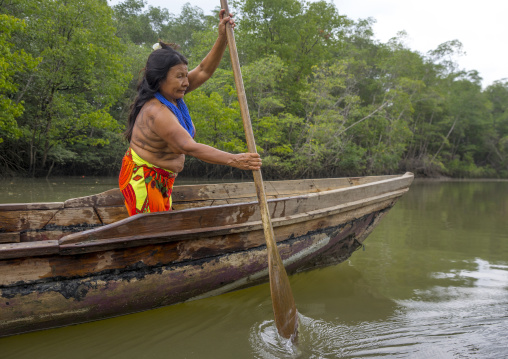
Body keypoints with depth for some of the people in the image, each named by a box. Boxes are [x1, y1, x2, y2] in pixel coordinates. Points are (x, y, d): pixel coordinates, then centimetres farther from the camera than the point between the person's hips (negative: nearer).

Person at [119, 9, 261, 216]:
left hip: (162, 180, 10)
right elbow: (189, 147, -37)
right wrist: (233, 160, -41)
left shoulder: (172, 96, 0)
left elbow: (204, 71, 1)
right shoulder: (157, 112, -27)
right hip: (142, 180, -9)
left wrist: (222, 38, -11)